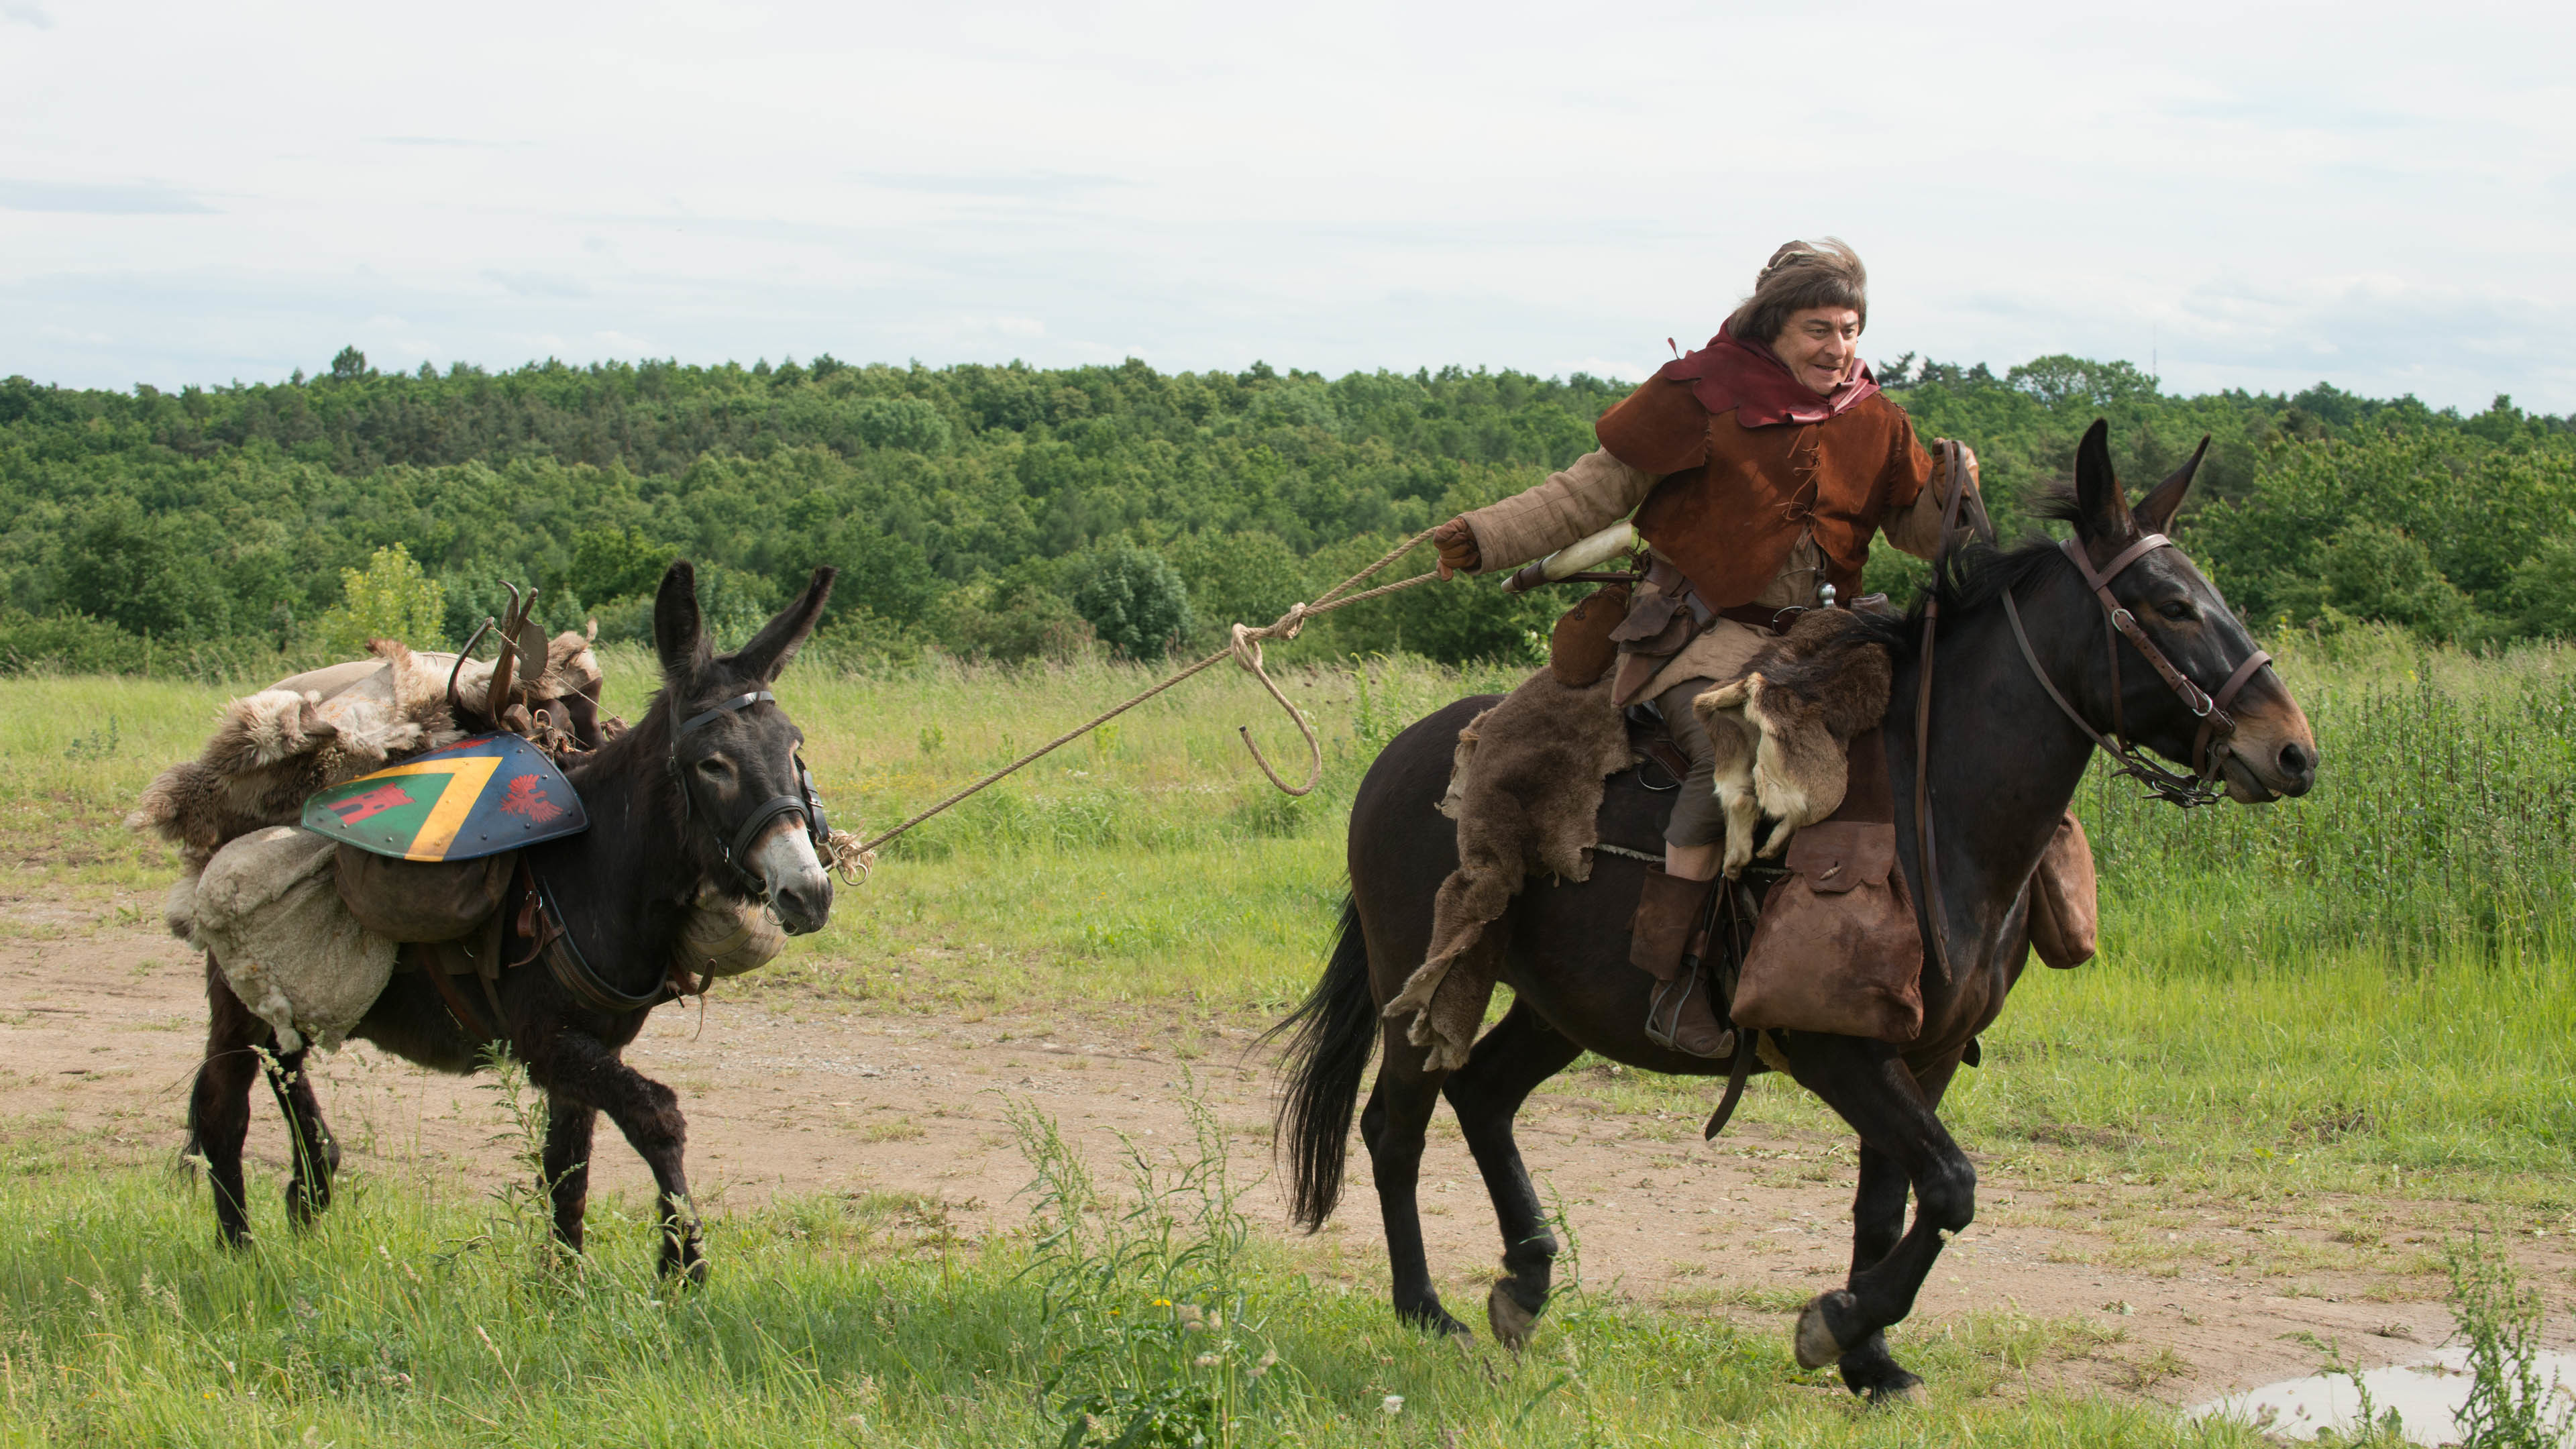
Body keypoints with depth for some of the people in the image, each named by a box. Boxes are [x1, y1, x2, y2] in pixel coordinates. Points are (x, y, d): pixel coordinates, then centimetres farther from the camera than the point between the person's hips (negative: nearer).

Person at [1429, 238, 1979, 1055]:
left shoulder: (1875, 423, 12)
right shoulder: (1699, 397, 0)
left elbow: (1918, 531, 17)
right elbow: (1597, 490, 4)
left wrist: (1952, 499, -6)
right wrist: (1491, 539, -2)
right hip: (1705, 629, -5)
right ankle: (1666, 962, -28)